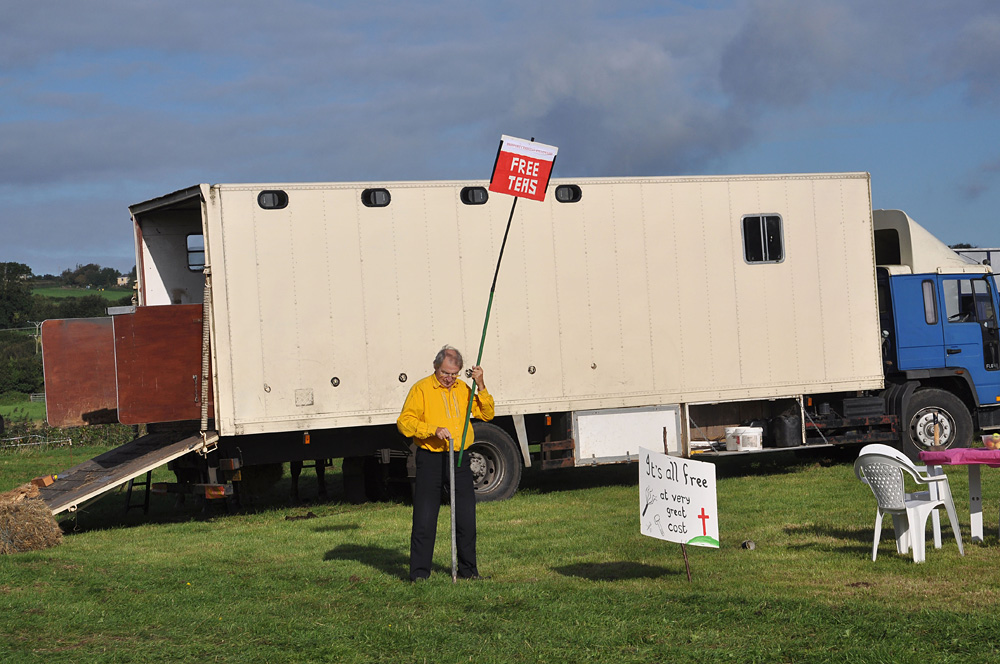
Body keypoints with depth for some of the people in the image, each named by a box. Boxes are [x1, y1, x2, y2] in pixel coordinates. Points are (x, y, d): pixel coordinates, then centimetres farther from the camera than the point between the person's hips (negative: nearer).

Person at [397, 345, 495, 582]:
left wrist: (481, 386, -4)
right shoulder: (421, 389, -3)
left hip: (459, 459, 4)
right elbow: (404, 422, -9)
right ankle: (419, 574, 5)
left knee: (467, 519, 6)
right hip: (430, 460, -4)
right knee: (424, 520, -2)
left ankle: (468, 570, 18)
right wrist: (433, 430, -21)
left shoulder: (463, 389, 12)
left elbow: (487, 414, 9)